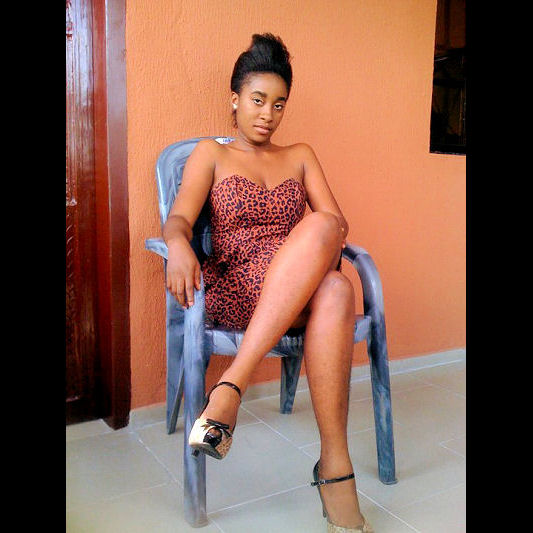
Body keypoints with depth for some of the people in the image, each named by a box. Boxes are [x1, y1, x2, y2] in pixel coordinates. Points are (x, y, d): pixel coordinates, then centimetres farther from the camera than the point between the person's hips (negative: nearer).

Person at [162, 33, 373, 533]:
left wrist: (321, 241, -14)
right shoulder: (210, 154, 16)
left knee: (335, 291, -38)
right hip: (235, 288, -2)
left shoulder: (299, 155, 24)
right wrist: (179, 245, -27)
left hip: (300, 288, 3)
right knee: (334, 291, -37)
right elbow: (178, 217, -2)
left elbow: (337, 221, 11)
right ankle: (335, 467, -37)